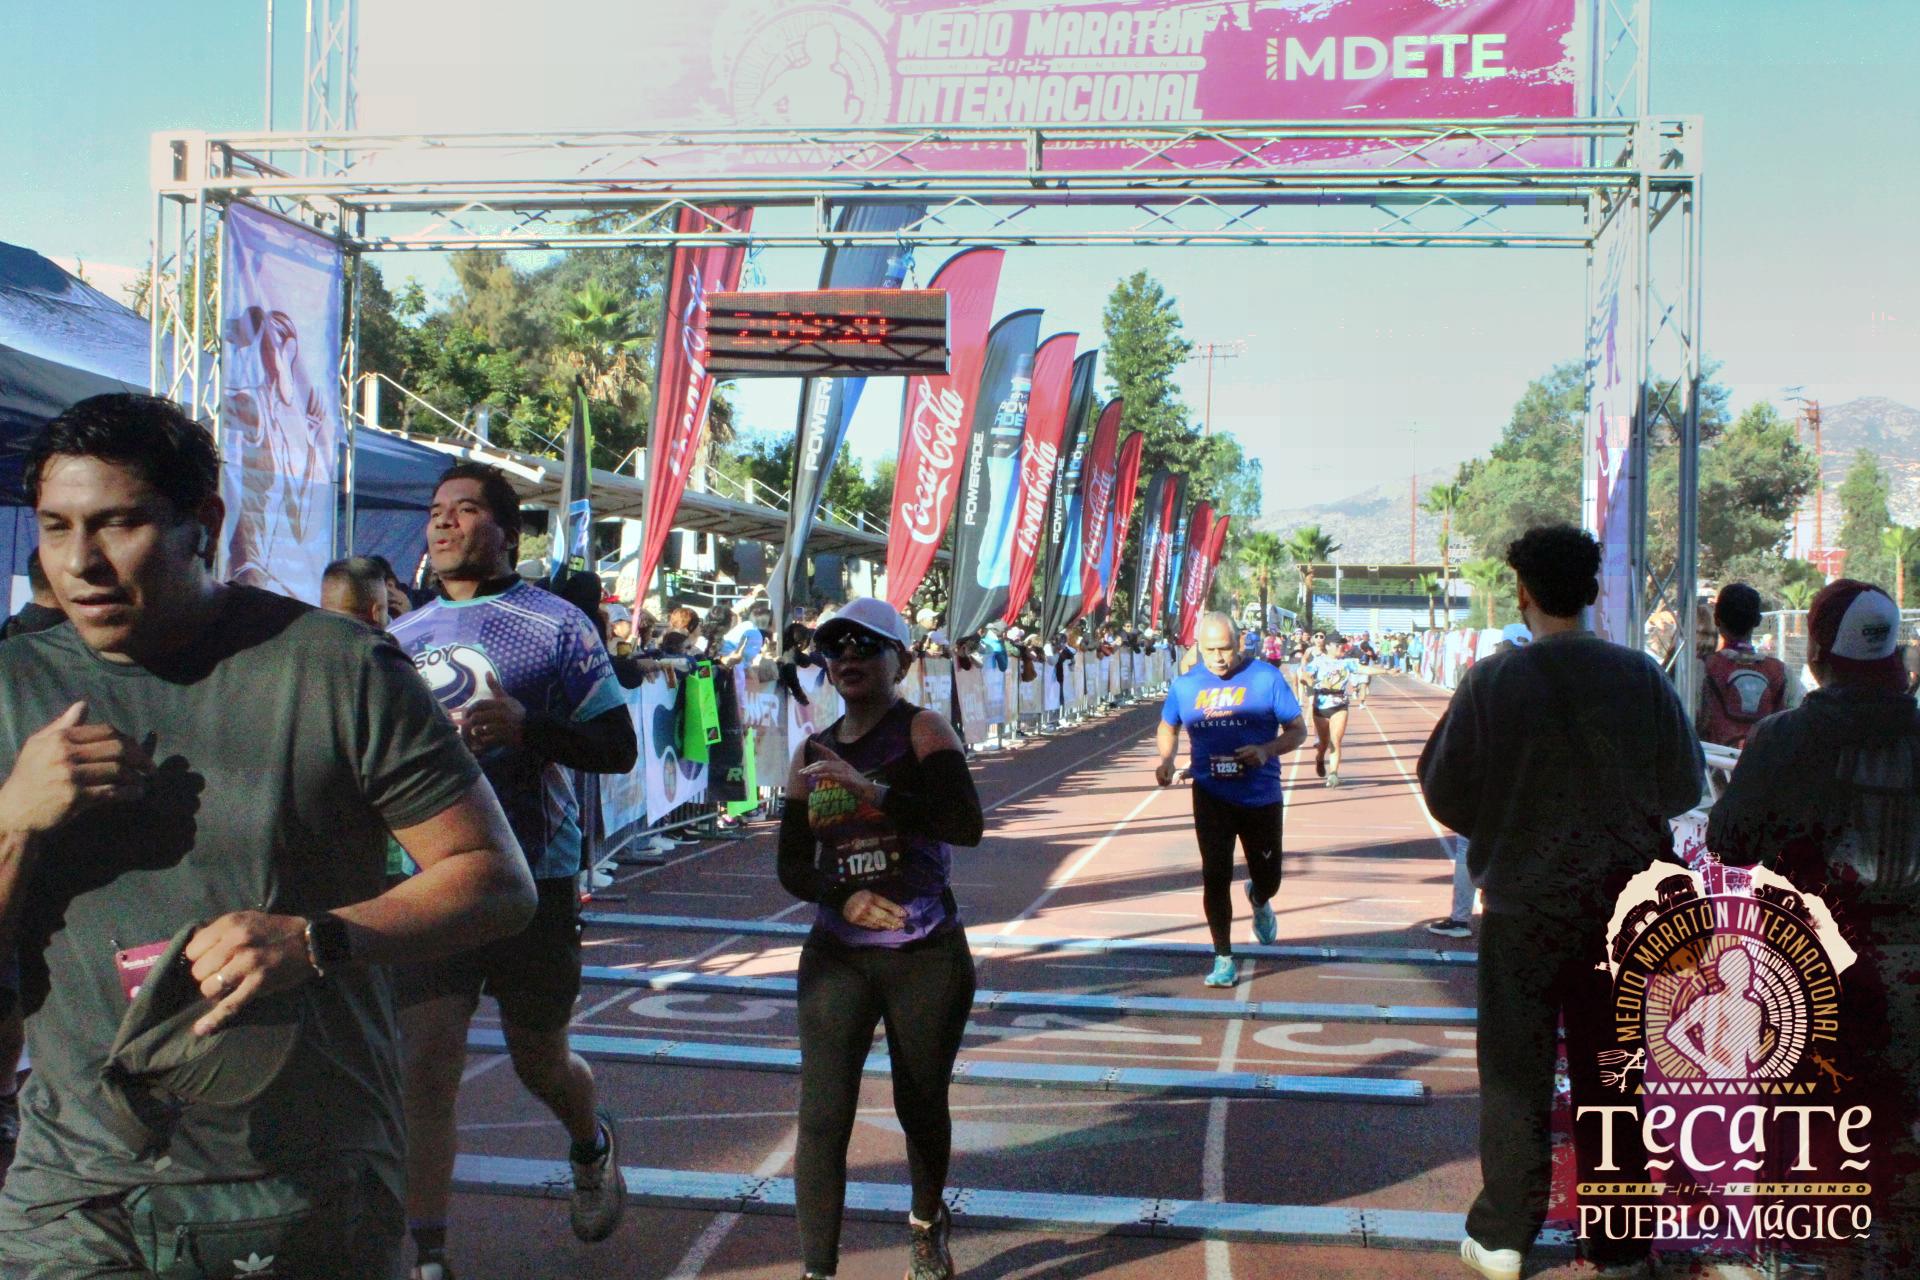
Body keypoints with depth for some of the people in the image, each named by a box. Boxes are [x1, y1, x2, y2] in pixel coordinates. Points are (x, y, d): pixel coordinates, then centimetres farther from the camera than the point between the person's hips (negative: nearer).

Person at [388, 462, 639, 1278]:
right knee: (424, 1064, -7)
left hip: (532, 879, -3)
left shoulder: (556, 625, -2)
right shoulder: (402, 637, 11)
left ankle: (592, 1147, 45)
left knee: (539, 1062, 12)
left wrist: (526, 728, -21)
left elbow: (619, 747, -5)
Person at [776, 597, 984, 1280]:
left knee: (921, 1107, 12)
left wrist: (870, 786, -29)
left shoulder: (923, 730, -6)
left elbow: (967, 823, -21)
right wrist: (843, 895, -11)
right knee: (822, 1119, -9)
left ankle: (926, 1224, 41)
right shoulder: (813, 753, 6)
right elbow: (792, 866, 9)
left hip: (928, 958, -2)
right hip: (837, 956, 3)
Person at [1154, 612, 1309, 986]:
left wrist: (1267, 750, -21)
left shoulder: (1266, 677, -7)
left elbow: (1297, 730, -2)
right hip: (1211, 797, 1)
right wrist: (1166, 759, -4)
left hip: (1261, 796, -1)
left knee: (1268, 879, 12)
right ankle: (1224, 959, 11)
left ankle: (1258, 900, 50)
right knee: (1215, 877, -5)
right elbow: (1168, 728, 17)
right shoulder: (1186, 684, 0)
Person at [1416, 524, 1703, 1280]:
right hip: (1621, 901, 2)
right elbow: (1684, 786, 2)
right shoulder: (1641, 678, -8)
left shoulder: (1493, 681, -13)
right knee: (1610, 1071, 12)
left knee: (1515, 1073, 10)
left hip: (1522, 902, -2)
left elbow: (1443, 789, -6)